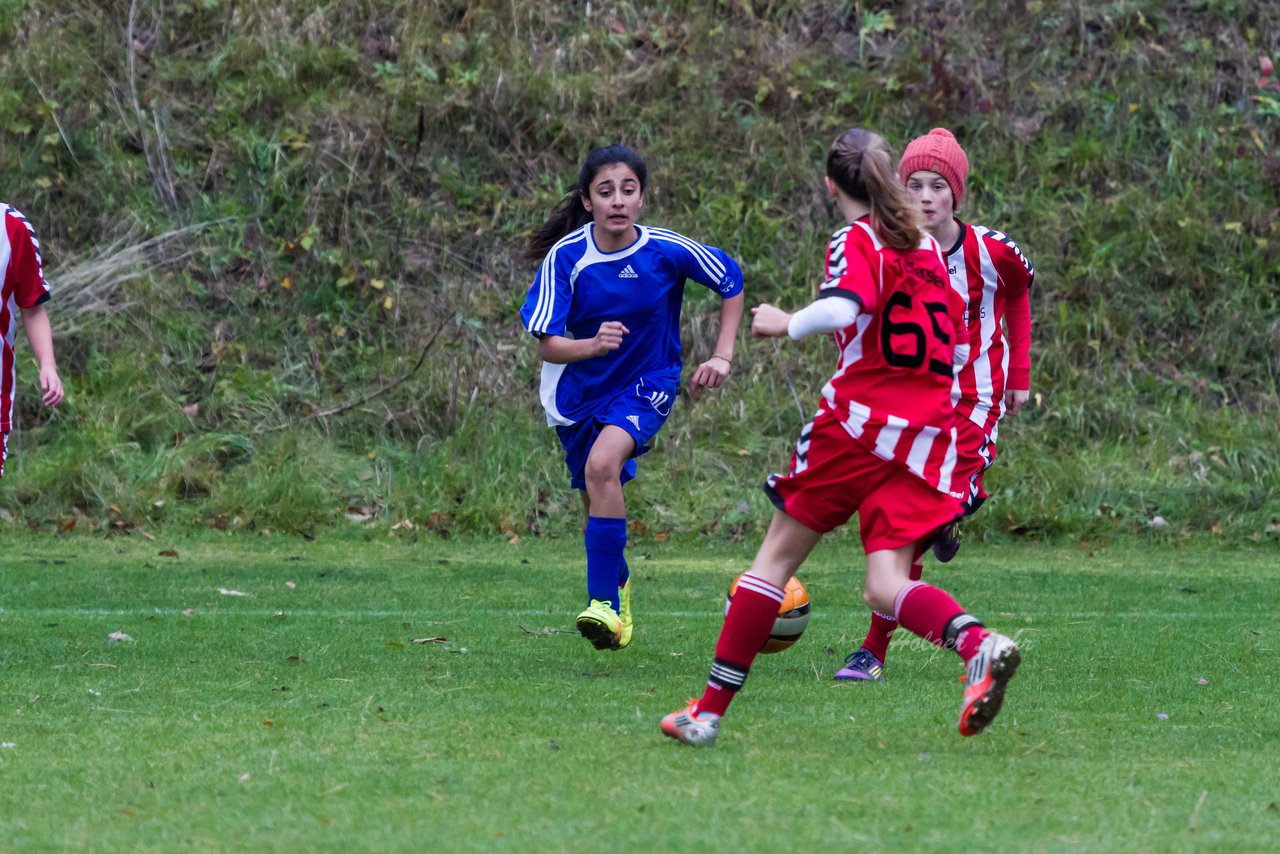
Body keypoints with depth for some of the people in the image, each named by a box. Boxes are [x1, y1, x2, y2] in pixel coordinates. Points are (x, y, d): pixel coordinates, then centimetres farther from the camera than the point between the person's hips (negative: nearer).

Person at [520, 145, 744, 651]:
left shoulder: (667, 251, -18)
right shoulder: (565, 258, -18)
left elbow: (731, 281, 1)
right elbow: (547, 345, -21)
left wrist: (722, 356, -4)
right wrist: (594, 344, -41)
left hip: (647, 384, -2)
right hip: (578, 391, 2)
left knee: (603, 463, -29)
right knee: (597, 503, 12)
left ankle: (604, 602, -26)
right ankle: (619, 589, 44)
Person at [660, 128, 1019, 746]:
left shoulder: (854, 242, -3)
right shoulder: (925, 246, 16)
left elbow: (842, 308, -23)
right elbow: (952, 330, 25)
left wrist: (787, 323, -7)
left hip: (858, 421, -5)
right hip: (928, 435, 5)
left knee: (776, 558, 6)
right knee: (886, 586, -3)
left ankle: (710, 709, 7)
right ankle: (978, 646, -33)